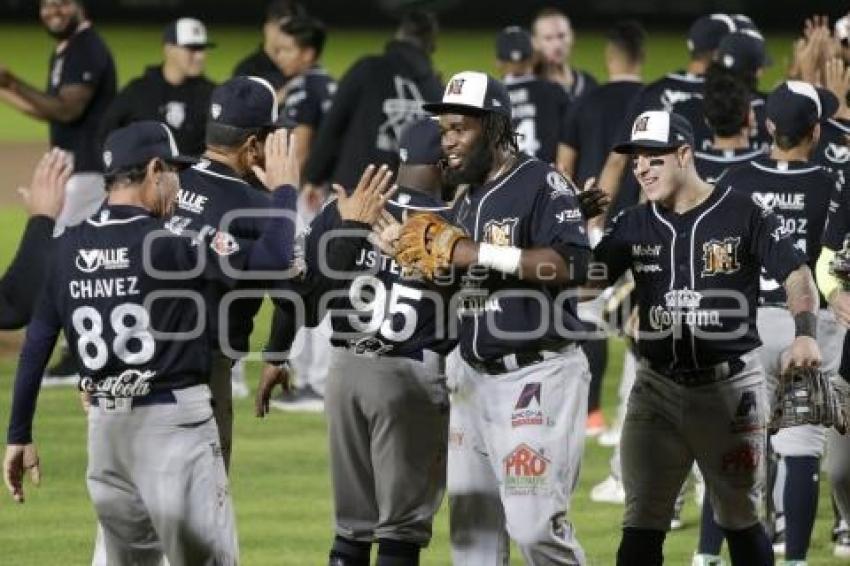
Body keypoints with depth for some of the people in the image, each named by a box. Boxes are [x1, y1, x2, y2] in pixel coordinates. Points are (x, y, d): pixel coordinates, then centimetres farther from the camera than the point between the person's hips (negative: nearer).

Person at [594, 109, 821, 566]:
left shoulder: (743, 214, -4)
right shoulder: (634, 225, 7)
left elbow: (796, 275, -5)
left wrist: (805, 335, -22)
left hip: (731, 386, -3)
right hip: (657, 387, 3)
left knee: (740, 521, 8)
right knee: (641, 526, -2)